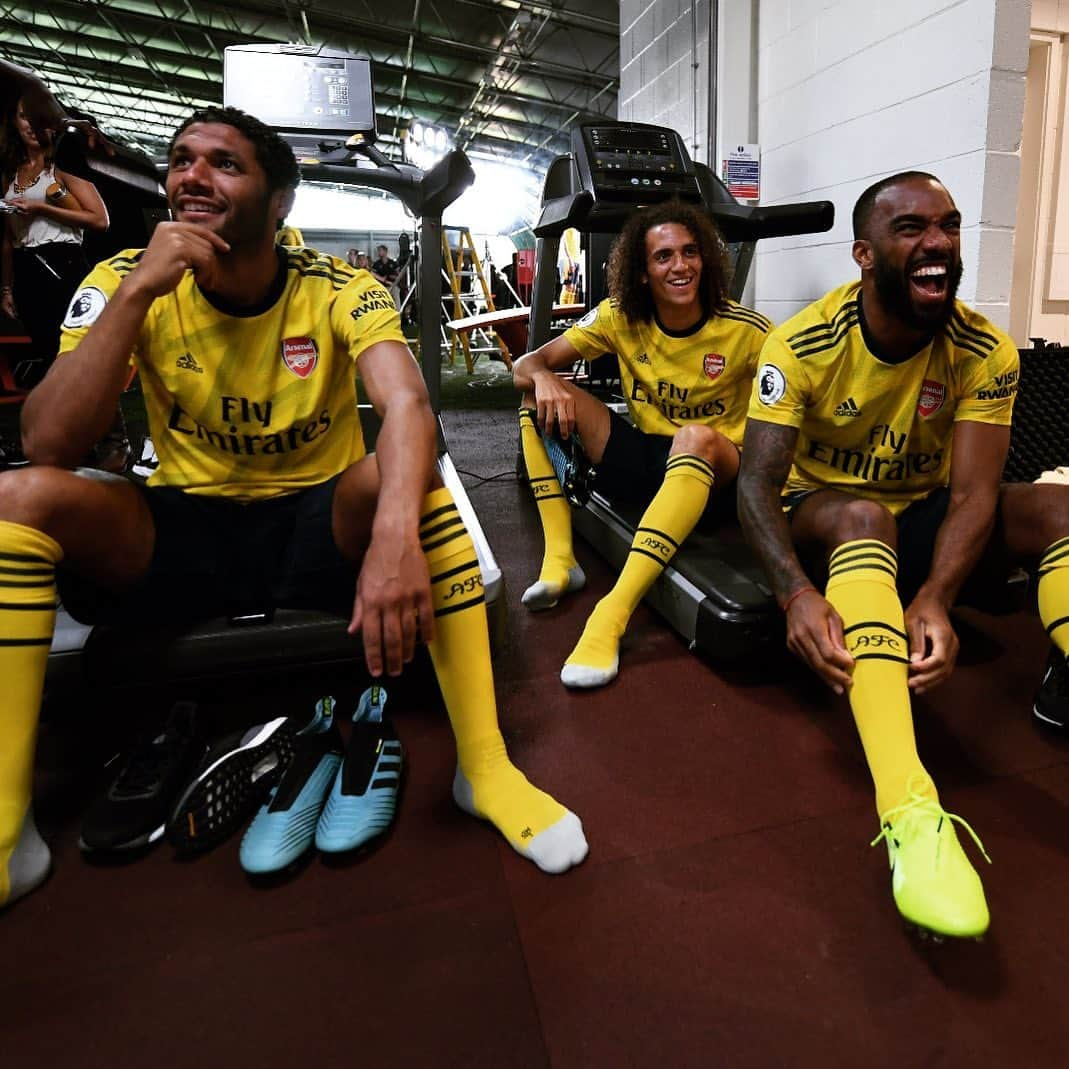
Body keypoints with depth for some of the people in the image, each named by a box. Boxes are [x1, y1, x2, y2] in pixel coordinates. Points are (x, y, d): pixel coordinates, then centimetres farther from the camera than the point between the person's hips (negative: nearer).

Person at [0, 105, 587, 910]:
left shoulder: (340, 291, -9)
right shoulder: (125, 281, -4)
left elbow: (408, 405, -30)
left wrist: (395, 535, -50)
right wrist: (137, 294, -24)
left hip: (321, 527, -1)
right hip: (181, 533, 2)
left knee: (405, 478, -31)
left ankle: (485, 766, -25)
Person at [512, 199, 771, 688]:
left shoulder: (746, 330, -10)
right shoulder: (620, 318, -4)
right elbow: (526, 364, -5)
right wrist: (543, 378, -30)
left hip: (712, 470, -3)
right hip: (641, 460, 4)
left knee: (696, 437, -39)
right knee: (544, 397, -13)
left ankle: (613, 615, -44)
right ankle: (560, 558, -18)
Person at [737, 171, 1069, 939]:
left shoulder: (986, 352, -10)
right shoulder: (802, 345, -18)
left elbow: (973, 493, -19)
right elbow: (757, 484, -25)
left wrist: (934, 601, -38)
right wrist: (797, 593, -43)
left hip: (922, 515, 4)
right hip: (823, 511, -3)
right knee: (864, 517, -39)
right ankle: (910, 812, -53)